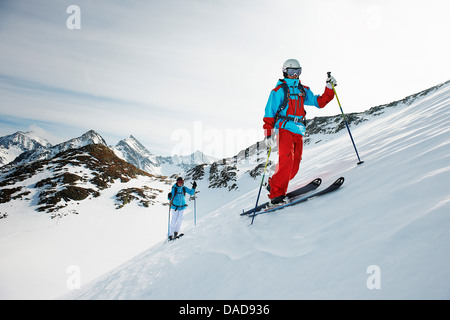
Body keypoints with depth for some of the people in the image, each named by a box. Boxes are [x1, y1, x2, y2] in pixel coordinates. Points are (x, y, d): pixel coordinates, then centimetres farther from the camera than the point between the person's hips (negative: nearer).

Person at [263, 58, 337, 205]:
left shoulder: (303, 90, 21)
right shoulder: (279, 90, 3)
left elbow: (319, 102, 26)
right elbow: (269, 113, -2)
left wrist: (329, 88, 12)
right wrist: (268, 133, -12)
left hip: (299, 132, 6)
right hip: (284, 128, -6)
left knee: (294, 166, -2)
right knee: (286, 160, -22)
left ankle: (273, 184, 14)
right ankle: (277, 194, -20)